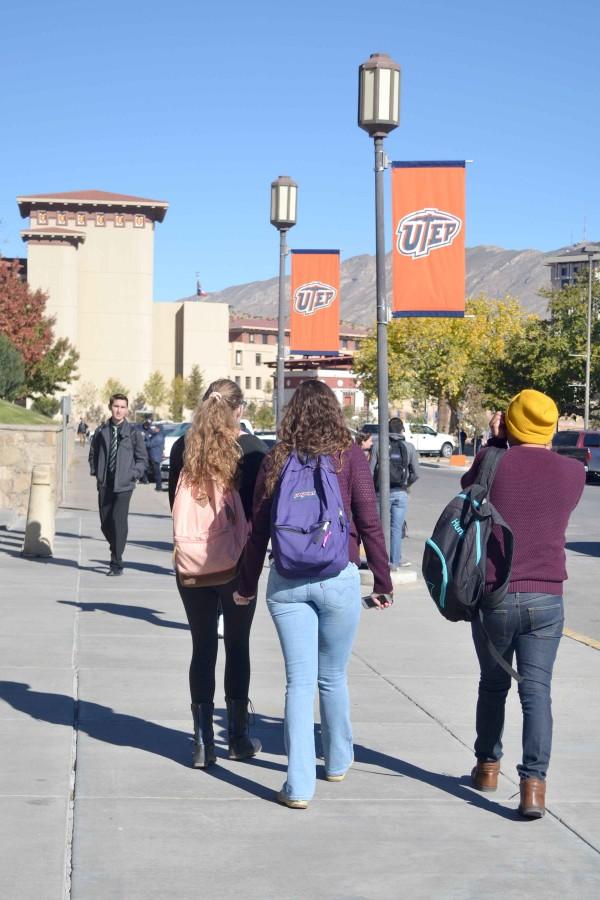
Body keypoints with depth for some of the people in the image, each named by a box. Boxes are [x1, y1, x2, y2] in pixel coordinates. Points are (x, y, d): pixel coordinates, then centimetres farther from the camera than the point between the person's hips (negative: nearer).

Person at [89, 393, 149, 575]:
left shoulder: (133, 433, 1)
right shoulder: (101, 431, 8)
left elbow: (142, 459, 5)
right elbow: (93, 454, 19)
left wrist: (132, 475, -7)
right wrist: (95, 471, 5)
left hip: (124, 485, -3)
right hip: (104, 485, 3)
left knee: (119, 521, -13)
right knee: (105, 523, 6)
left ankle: (116, 563, -6)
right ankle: (116, 552, 32)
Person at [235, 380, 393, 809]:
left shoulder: (277, 459, 3)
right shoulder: (349, 455, -2)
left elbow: (259, 527, 7)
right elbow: (369, 524, -3)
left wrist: (248, 585, 16)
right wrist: (383, 583, 5)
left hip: (286, 580, 1)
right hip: (339, 578, -1)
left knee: (299, 681, 4)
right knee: (333, 677, 15)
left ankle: (299, 785, 0)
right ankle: (338, 762, 33)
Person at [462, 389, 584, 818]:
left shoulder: (494, 463, -7)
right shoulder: (573, 472, 1)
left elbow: (469, 483, 14)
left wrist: (495, 442, 17)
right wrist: (541, 448, 22)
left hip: (494, 598, 0)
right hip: (546, 600, 1)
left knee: (493, 684, 18)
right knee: (537, 691, 1)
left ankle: (488, 766, 31)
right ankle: (534, 782, -11)